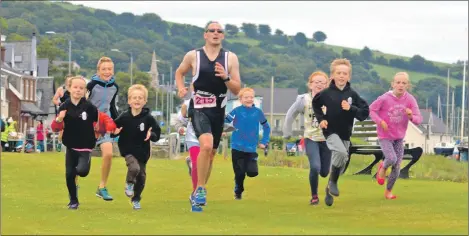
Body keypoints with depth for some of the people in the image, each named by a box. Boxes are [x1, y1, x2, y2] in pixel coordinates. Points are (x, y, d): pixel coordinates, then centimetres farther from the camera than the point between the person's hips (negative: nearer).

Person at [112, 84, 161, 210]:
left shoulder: (148, 118, -9)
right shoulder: (124, 117, -9)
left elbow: (157, 133, -5)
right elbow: (114, 128, 2)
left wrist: (151, 135, -25)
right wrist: (115, 132, -19)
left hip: (143, 152, 2)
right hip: (128, 151, -2)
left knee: (141, 177, 10)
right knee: (134, 168, -28)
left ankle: (136, 200, 32)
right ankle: (129, 183, 5)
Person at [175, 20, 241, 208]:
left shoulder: (230, 58, 2)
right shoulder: (193, 56, -1)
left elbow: (237, 89, 1)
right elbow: (179, 72, 18)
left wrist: (225, 77, -17)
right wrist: (181, 88, -1)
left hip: (218, 110, 3)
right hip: (199, 108, -3)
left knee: (211, 153, 13)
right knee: (206, 145, -25)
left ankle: (199, 190, 30)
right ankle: (200, 189, -14)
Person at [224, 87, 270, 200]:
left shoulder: (258, 112, 1)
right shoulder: (236, 111, -6)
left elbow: (266, 127, 14)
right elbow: (224, 122, -4)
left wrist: (264, 142, 10)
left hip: (251, 149, 2)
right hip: (237, 148, -1)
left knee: (252, 172, -12)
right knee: (240, 174, 1)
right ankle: (238, 192, 25)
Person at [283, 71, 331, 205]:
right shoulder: (304, 99, -7)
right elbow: (291, 115, 5)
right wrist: (287, 133, 8)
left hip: (327, 139, 1)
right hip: (311, 139, -1)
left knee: (324, 172, 7)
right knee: (315, 167, -20)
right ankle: (314, 196, 1)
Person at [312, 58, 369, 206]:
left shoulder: (352, 95, -4)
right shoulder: (326, 93, -7)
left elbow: (365, 112, -2)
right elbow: (315, 104, 12)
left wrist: (351, 109, -18)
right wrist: (320, 119, 0)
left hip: (345, 134, 3)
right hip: (331, 132, -3)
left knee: (340, 164, 11)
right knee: (341, 153, -29)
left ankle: (329, 190, 31)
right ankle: (332, 182, -9)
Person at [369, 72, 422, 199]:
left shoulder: (410, 99, -14)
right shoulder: (385, 98, -19)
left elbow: (419, 119, -13)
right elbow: (371, 109, -6)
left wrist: (411, 116, -35)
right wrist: (380, 121, -20)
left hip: (399, 137, 3)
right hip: (385, 137, -3)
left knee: (396, 168, 7)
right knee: (392, 159, -24)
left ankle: (388, 191, 31)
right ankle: (383, 168, 13)